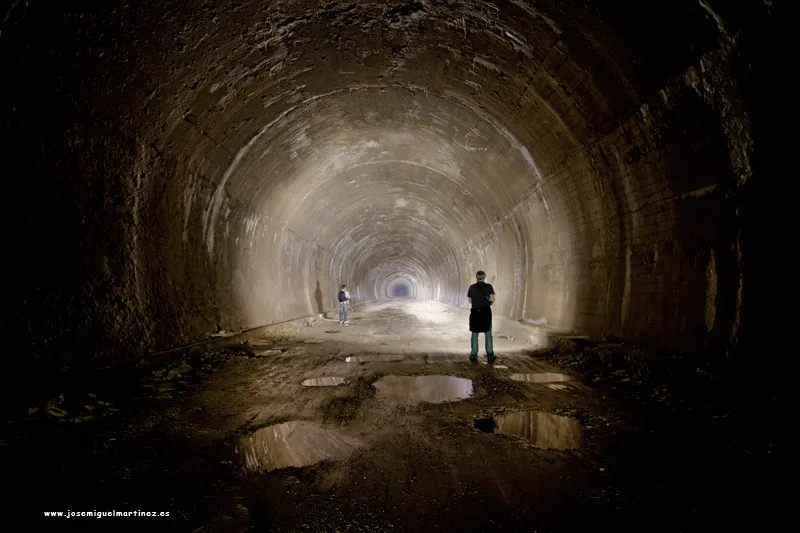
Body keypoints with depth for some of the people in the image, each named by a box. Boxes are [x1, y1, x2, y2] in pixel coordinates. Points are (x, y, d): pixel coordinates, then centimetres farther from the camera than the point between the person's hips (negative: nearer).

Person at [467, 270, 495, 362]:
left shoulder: (472, 287, 0)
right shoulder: (489, 286, -4)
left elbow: (470, 301, 4)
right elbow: (492, 299, -9)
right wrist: (489, 302, 12)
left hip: (475, 312, 1)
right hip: (486, 312, 0)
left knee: (474, 334, 9)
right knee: (488, 334, 9)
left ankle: (474, 355, 9)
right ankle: (490, 355, 7)